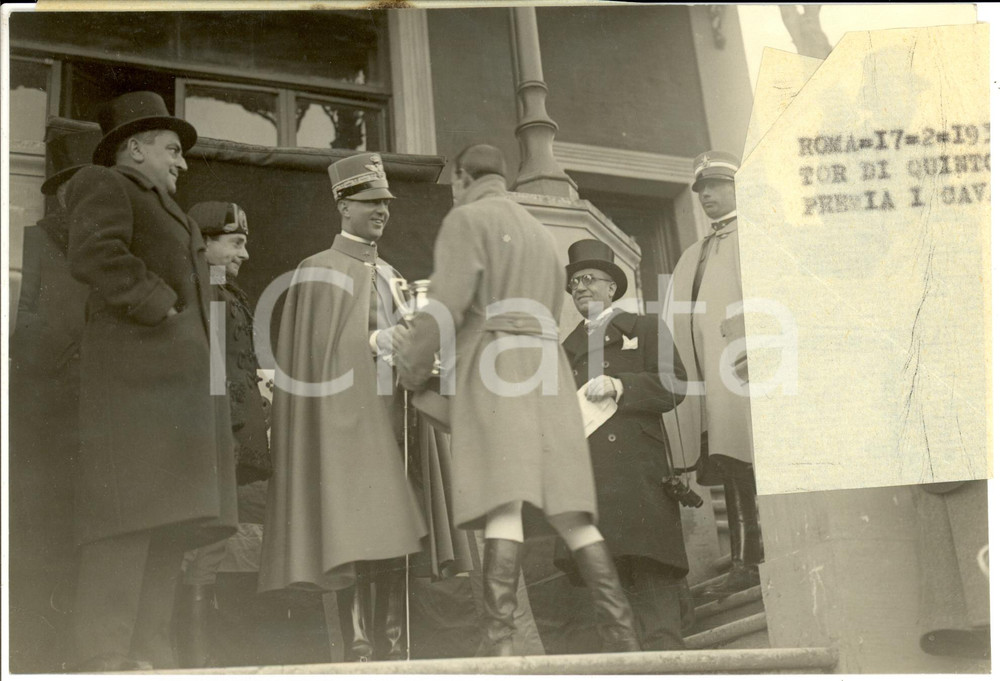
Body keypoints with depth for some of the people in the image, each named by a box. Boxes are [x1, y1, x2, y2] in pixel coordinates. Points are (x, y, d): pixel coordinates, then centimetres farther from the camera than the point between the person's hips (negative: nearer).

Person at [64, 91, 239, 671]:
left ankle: (151, 654, 4)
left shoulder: (167, 210, 34)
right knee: (130, 516, -16)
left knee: (171, 523, 3)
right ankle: (106, 657, -17)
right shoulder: (103, 185, 6)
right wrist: (159, 306, -15)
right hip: (136, 372, -9)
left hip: (182, 378, 9)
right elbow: (97, 254, -14)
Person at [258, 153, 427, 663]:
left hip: (390, 414, 6)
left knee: (394, 537, 2)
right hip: (345, 415, -6)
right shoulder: (319, 272, 2)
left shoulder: (389, 274, 21)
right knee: (353, 539, -10)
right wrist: (377, 343, -8)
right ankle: (359, 649, -7)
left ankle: (393, 648, 6)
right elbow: (320, 351, -5)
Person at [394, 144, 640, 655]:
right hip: (547, 367, 7)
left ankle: (499, 640, -26)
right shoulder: (542, 235, 29)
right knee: (568, 510, 1)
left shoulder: (466, 219, 5)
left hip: (492, 366, -7)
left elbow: (446, 305, -8)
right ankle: (621, 632, -6)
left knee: (504, 503, -18)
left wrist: (411, 367, 6)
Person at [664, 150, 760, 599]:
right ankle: (744, 563, 6)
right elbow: (678, 323, 20)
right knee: (730, 467, 4)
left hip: (745, 365, -6)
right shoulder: (693, 257, 27)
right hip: (711, 376, 6)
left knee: (763, 465, -8)